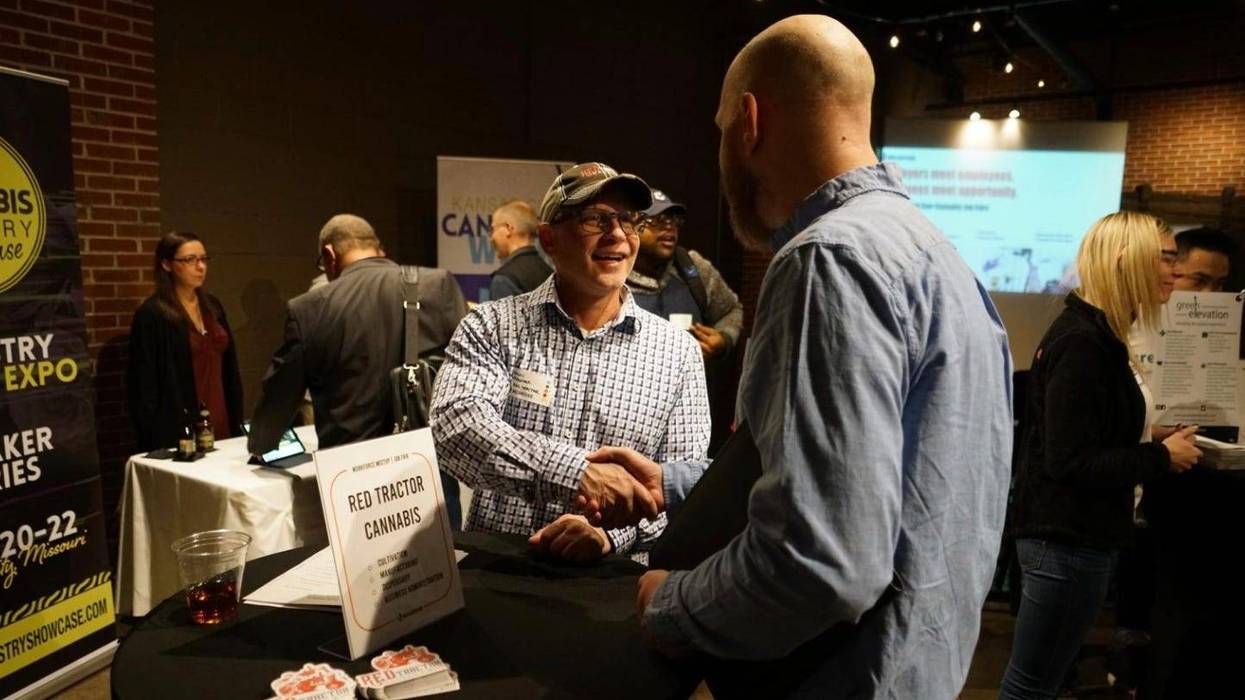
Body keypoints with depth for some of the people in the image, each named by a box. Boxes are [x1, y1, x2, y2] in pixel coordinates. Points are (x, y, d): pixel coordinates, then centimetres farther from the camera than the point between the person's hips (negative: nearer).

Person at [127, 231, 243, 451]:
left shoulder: (213, 307, 10)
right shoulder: (151, 315, -9)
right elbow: (144, 385, -10)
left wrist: (237, 422, 10)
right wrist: (154, 441, -12)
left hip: (221, 426, 6)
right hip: (178, 432, -5)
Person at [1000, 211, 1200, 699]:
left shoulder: (1098, 334, 13)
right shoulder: (1082, 344, -19)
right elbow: (1071, 462, -23)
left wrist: (1151, 439, 7)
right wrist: (1162, 457, -12)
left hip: (1075, 534, 10)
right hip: (1067, 540, -10)